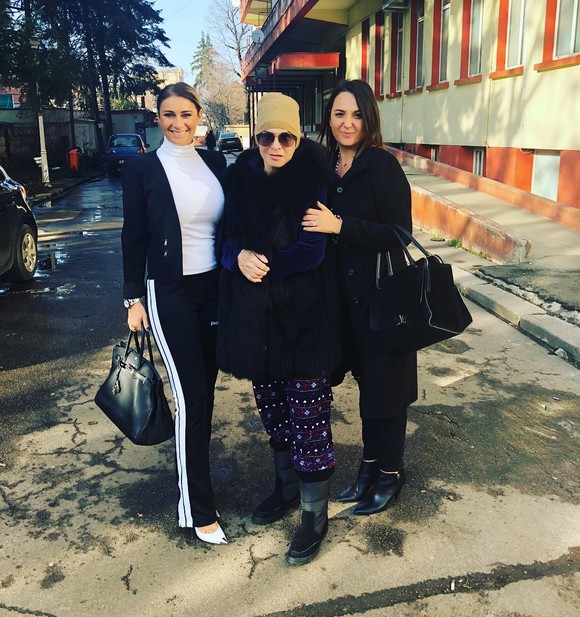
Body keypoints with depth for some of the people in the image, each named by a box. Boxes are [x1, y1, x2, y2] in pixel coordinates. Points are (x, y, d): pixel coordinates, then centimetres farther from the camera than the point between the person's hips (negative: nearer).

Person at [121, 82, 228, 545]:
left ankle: (195, 465, 35)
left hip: (215, 287, 5)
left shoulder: (215, 163, 7)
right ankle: (198, 509, 8)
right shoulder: (142, 169, -4)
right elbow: (134, 237, -3)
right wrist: (133, 297, -4)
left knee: (207, 385, 13)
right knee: (190, 396, -3)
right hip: (171, 293, -4)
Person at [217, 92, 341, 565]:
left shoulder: (312, 181, -7)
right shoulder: (240, 179, 6)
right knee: (274, 411, 18)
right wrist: (241, 257, -16)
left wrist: (259, 263, -11)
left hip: (304, 316, -5)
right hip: (255, 316, 5)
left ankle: (316, 516, 17)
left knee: (308, 417, 0)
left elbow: (312, 251, -13)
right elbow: (230, 240, 5)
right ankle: (287, 488, 39)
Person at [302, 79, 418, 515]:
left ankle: (390, 473, 26)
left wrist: (340, 226, -24)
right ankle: (370, 464, 34)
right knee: (365, 379, 17)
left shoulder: (382, 166, -13)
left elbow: (400, 234, -18)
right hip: (346, 293, 6)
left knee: (385, 385, 6)